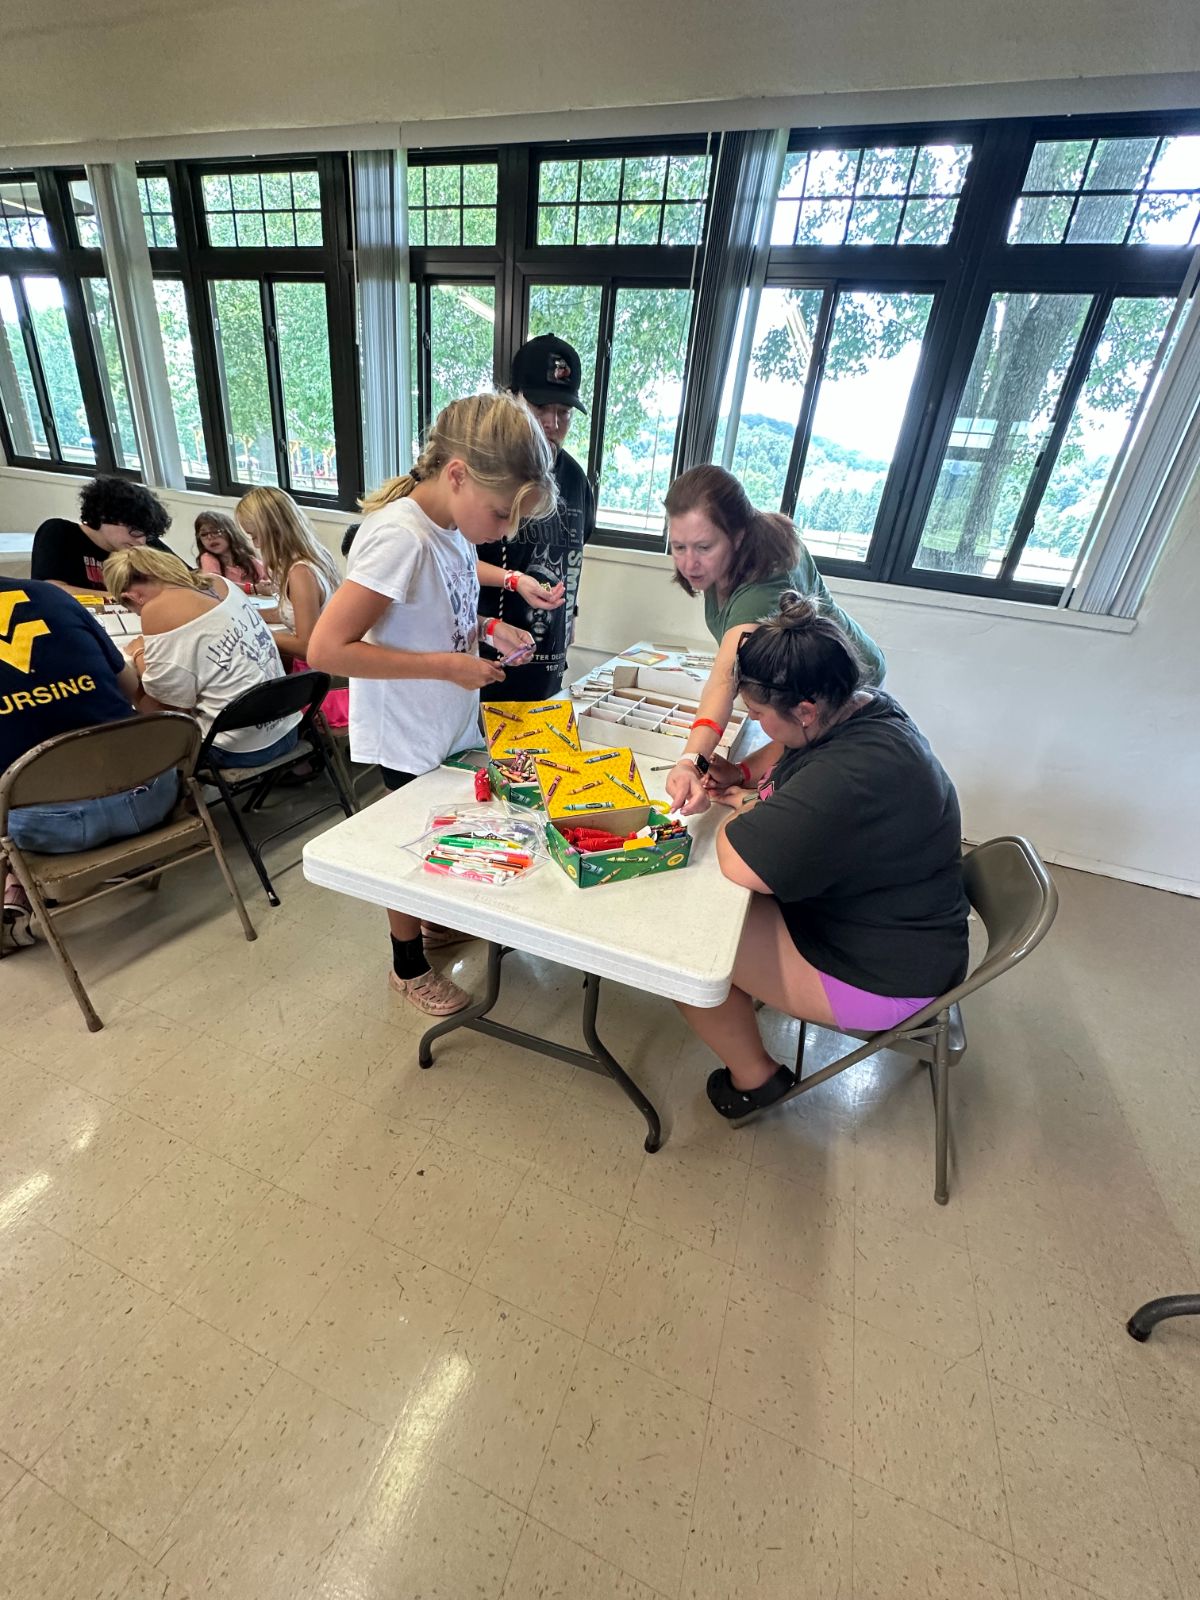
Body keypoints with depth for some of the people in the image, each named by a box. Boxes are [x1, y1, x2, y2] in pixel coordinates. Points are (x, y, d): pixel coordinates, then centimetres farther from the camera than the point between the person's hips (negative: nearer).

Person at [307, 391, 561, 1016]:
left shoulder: (451, 521, -4)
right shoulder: (401, 537, -28)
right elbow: (327, 648, -30)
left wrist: (488, 627, -5)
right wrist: (448, 666, -28)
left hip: (453, 728, 8)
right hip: (411, 740, -7)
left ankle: (440, 922, 51)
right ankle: (409, 966, 37)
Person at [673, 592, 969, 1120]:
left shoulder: (851, 779, -37)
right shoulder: (857, 707, -6)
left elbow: (740, 863, -38)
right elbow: (790, 749, 16)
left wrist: (745, 810, -17)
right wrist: (744, 773, -3)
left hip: (878, 973, -9)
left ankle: (753, 1077, 10)